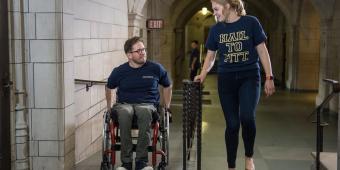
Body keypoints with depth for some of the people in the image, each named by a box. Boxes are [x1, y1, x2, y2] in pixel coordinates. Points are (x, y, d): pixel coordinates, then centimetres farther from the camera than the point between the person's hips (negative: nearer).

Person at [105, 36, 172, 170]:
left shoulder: (156, 68, 4)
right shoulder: (119, 71, 5)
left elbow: (167, 86, 19)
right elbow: (109, 88, 23)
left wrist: (167, 108, 16)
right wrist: (109, 108, 20)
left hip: (148, 104, 0)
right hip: (124, 103, 1)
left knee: (145, 111, -40)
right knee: (124, 112, -39)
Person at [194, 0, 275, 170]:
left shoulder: (251, 22, -3)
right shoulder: (215, 29, 5)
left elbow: (262, 50, -1)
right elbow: (210, 56, 13)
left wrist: (269, 77, -3)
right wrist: (202, 75, -3)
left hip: (249, 77, -2)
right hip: (226, 79, 3)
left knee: (247, 117, -21)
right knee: (232, 124, 3)